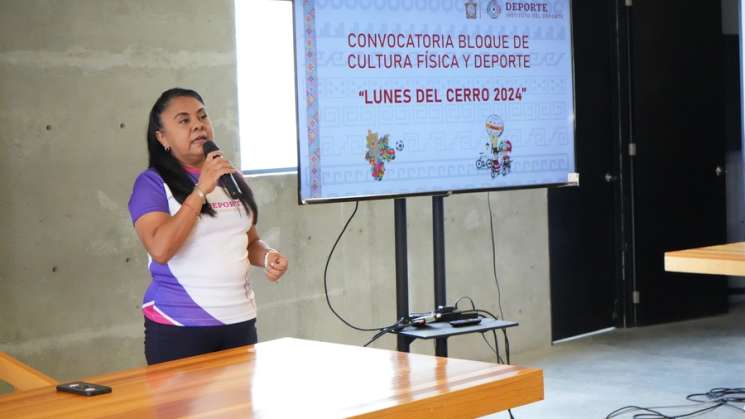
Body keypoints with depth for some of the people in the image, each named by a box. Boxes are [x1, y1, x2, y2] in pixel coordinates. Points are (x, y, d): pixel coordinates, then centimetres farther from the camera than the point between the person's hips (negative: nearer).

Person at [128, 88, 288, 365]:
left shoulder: (232, 178, 11)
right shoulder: (152, 183, -7)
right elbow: (160, 249, -21)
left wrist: (268, 257, -1)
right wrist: (201, 190, -20)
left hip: (240, 321, 6)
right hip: (179, 328, -5)